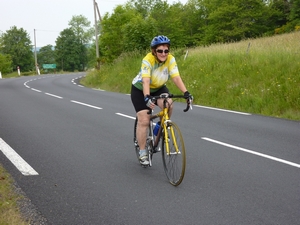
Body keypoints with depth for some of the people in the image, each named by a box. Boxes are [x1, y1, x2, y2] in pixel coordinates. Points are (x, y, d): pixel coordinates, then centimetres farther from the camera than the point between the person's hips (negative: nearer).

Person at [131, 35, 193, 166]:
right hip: (140, 89, -3)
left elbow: (176, 78, -28)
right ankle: (142, 153, 1)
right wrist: (147, 98, -56)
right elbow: (145, 81, -41)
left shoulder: (170, 59, -20)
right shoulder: (148, 60, -31)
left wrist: (186, 93, -42)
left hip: (159, 88, 3)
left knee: (168, 105, -28)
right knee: (143, 121, -10)